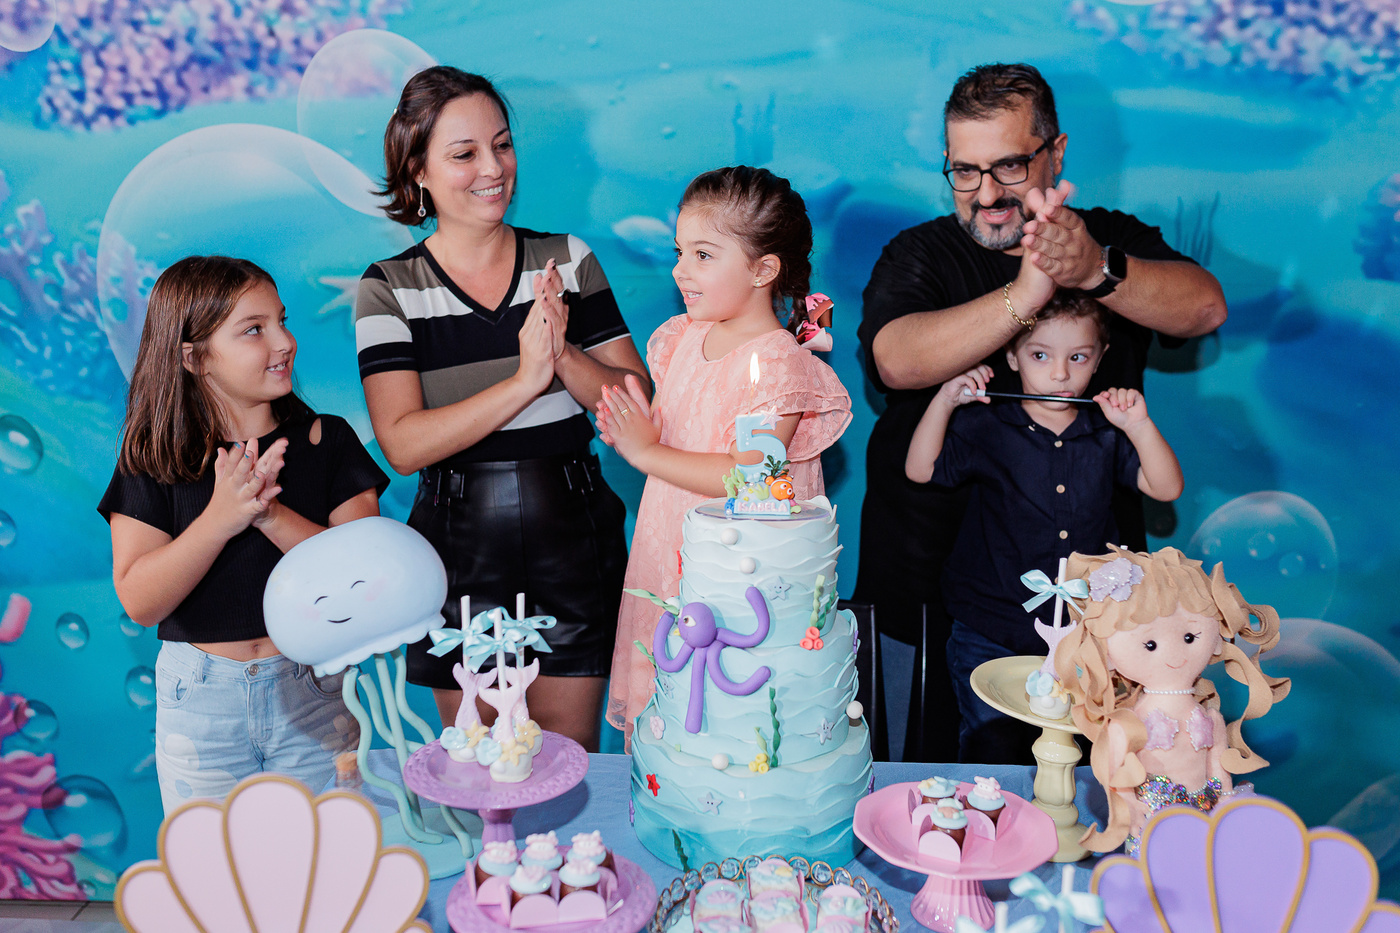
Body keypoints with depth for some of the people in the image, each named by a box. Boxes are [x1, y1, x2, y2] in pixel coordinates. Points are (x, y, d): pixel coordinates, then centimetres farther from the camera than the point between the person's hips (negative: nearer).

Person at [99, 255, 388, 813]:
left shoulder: (326, 440, -2)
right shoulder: (152, 458, -3)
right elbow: (139, 601, -11)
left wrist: (271, 514, -23)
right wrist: (219, 518, -24)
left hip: (311, 695, 1)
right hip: (199, 703, 0)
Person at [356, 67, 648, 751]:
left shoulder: (568, 260, 2)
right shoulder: (390, 289, -3)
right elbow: (404, 445, -15)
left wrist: (564, 356, -20)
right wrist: (524, 380, -24)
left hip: (574, 539, 1)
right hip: (460, 544, -1)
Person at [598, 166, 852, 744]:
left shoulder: (780, 363, -16)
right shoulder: (682, 337, 8)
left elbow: (744, 476, -22)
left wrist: (647, 451, -17)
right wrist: (625, 430, -5)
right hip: (665, 565, 7)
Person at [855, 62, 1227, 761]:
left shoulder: (1113, 240, 5)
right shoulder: (918, 255, 0)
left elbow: (1204, 308, -14)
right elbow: (898, 361, -20)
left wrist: (1096, 271, -33)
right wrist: (1027, 293, -33)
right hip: (936, 578, -1)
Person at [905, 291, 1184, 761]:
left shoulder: (1106, 435, 6)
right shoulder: (987, 429, -1)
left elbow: (1167, 488, 1)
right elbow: (921, 470, -5)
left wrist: (1138, 426, -13)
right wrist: (944, 401, -15)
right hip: (991, 637, -2)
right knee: (991, 751, -1)